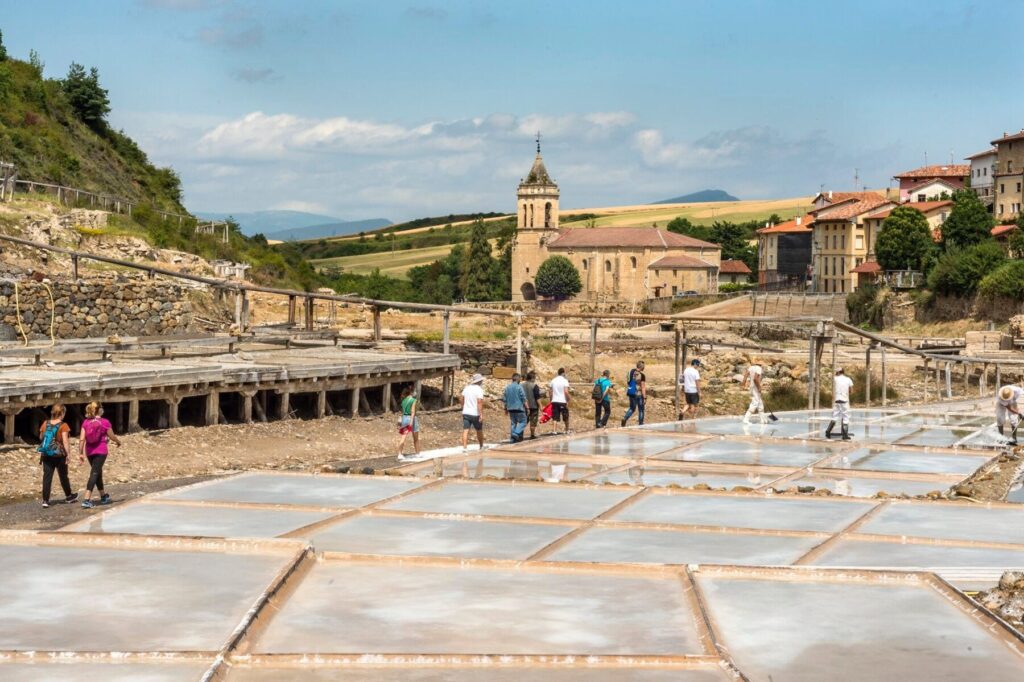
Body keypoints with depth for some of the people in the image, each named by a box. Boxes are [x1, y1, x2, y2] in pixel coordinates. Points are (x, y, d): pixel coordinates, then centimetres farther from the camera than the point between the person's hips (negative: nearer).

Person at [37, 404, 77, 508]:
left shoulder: (45, 424, 2)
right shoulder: (63, 426, -12)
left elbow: (41, 438, 12)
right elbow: (65, 441, -17)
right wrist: (68, 454, -14)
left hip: (46, 455, 3)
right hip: (59, 455, -3)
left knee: (47, 476, 2)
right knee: (63, 476, 13)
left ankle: (45, 500, -4)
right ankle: (69, 497, 30)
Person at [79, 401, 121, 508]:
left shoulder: (86, 422, 3)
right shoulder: (105, 422, -8)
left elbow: (82, 439, -2)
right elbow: (112, 436, 1)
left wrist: (81, 453, 3)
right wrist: (118, 441, 21)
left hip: (89, 452, 5)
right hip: (101, 451, -5)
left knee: (98, 473, 21)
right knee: (94, 474, -8)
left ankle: (103, 496, 36)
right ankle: (87, 499, -20)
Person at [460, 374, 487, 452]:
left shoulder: (466, 388, 7)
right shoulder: (479, 389, -12)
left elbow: (462, 400, 15)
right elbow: (479, 402, -20)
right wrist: (481, 414, -20)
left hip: (466, 413, 4)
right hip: (475, 414, -4)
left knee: (465, 430, -2)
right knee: (479, 431, 13)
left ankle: (464, 447, -12)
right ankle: (481, 447, 27)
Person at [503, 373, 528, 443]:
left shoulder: (507, 387, 9)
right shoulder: (519, 387, -10)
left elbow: (505, 399, 13)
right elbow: (523, 398, -11)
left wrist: (506, 409, 21)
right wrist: (526, 407, -4)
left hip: (510, 408, 6)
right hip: (519, 408, -6)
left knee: (513, 423, 13)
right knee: (522, 422, 0)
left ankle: (512, 438, 11)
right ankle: (516, 434, -18)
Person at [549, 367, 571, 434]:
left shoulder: (553, 380, 8)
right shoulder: (565, 380, -6)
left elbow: (551, 393, 9)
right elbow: (566, 392, -14)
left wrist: (551, 401, 15)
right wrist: (567, 401, -9)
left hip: (554, 401, 3)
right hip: (562, 401, -3)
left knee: (555, 418, 0)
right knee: (566, 417, 14)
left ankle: (554, 430, -17)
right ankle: (567, 430, 27)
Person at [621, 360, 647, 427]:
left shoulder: (631, 371, 3)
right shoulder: (642, 375, -16)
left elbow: (627, 382, 11)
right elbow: (643, 387, -17)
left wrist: (627, 392, 22)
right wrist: (645, 398, -14)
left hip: (631, 393, 6)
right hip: (639, 394, -6)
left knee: (632, 408, 18)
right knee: (641, 410, 9)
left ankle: (625, 418, -6)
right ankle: (641, 425, 14)